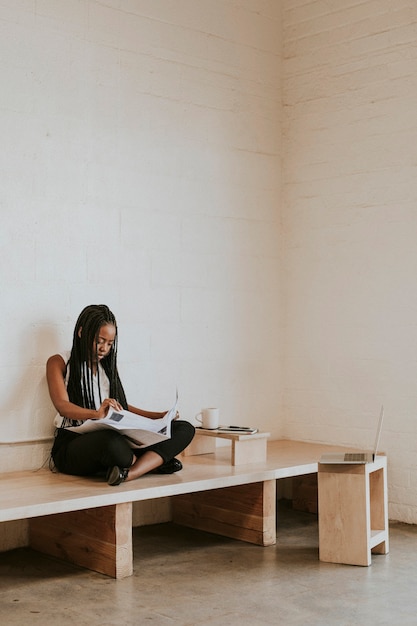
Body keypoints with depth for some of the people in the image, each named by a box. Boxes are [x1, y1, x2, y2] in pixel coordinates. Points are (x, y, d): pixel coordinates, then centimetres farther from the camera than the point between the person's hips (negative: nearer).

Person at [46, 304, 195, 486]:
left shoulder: (106, 366, 23)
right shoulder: (59, 362, 5)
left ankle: (128, 473, -32)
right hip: (72, 444, -6)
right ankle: (154, 461, -14)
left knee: (184, 429, -12)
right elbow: (62, 406, -12)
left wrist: (158, 416, 15)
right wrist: (96, 414, -32)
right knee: (110, 440, -43)